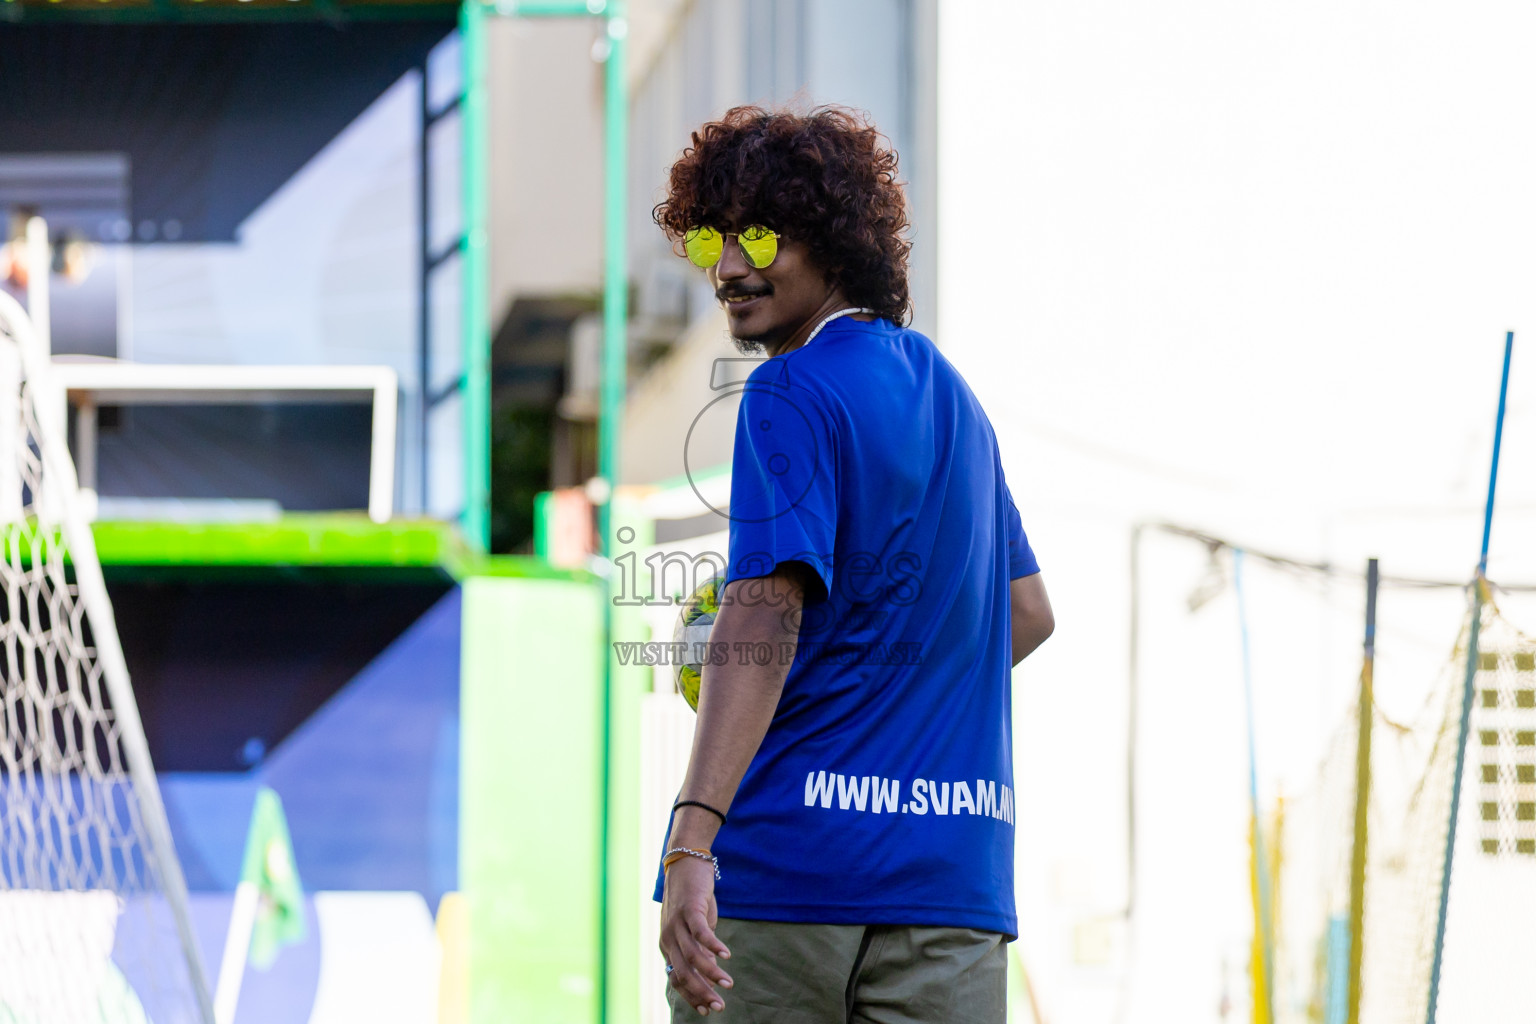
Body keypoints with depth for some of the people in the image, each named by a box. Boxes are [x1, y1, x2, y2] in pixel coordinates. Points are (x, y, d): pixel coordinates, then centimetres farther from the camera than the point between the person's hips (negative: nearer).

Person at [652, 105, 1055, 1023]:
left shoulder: (791, 396, -6)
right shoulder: (950, 394, 18)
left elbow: (765, 613, -20)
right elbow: (1027, 614, 28)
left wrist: (692, 840, -28)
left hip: (789, 859, -7)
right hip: (955, 875, 7)